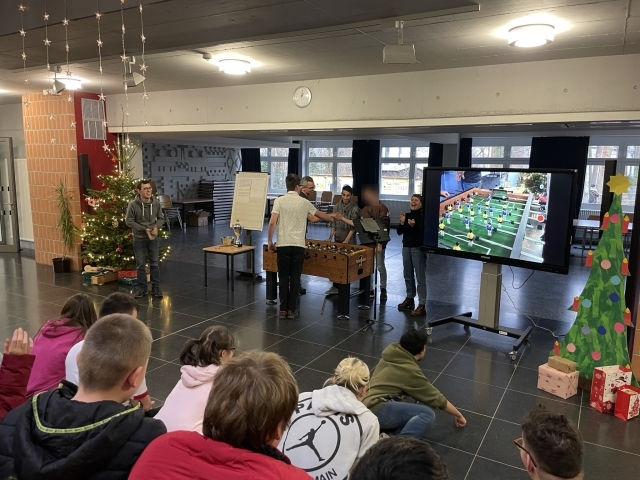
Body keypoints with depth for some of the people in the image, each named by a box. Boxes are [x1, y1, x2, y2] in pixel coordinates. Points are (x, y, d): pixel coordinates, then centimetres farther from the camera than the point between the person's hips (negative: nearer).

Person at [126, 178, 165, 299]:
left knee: (155, 264, 6)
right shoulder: (133, 204, -16)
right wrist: (145, 229, -18)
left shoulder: (156, 203, -8)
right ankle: (142, 288, 22)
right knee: (140, 265, 8)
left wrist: (156, 227, -16)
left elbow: (161, 218, 4)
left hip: (153, 238, 2)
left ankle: (156, 288, 18)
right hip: (139, 239, -2)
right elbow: (129, 222, -11)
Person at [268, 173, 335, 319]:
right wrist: (332, 219, 40)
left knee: (283, 278, 7)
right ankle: (291, 309, 11)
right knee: (295, 278, 6)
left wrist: (270, 241, 2)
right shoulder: (304, 202, 4)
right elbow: (320, 215, 20)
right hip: (298, 245, 0)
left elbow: (272, 223, -10)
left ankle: (283, 309, 10)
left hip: (283, 244, 0)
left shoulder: (279, 201, -1)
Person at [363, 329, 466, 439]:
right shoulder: (411, 371, -6)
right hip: (377, 410, -9)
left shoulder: (390, 356, 17)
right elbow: (437, 399, 5)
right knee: (427, 414, -16)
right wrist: (458, 415, 21)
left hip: (366, 407, 9)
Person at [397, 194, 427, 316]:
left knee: (420, 278, -6)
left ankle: (422, 306, -6)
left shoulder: (423, 215, -7)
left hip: (418, 249, -7)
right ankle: (409, 299, 27)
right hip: (406, 247, 7)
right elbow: (399, 232, 9)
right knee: (408, 276, 14)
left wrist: (414, 225, -29)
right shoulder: (407, 215, 11)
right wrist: (402, 222, -8)